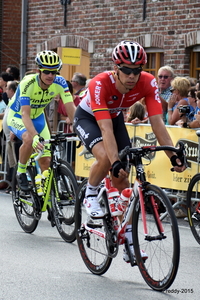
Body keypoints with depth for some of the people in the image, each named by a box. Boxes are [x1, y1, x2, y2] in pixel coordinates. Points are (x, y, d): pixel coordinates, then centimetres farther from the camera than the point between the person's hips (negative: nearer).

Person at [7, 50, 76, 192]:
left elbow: (71, 109, -26)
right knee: (30, 139, -35)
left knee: (46, 160, -6)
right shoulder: (28, 83, -34)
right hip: (17, 117, -4)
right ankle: (21, 172, -11)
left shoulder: (60, 83, -23)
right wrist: (36, 136, -56)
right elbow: (25, 114, -41)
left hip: (37, 117, 4)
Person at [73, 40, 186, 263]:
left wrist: (173, 156, -41)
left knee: (121, 179, -5)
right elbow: (105, 128, -44)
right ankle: (90, 196, -3)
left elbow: (157, 122, -30)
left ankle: (130, 243, 0)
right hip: (87, 118, -4)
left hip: (115, 117, 4)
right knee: (105, 157, -34)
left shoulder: (148, 83, -28)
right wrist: (115, 162, -54)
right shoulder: (100, 84, -38)